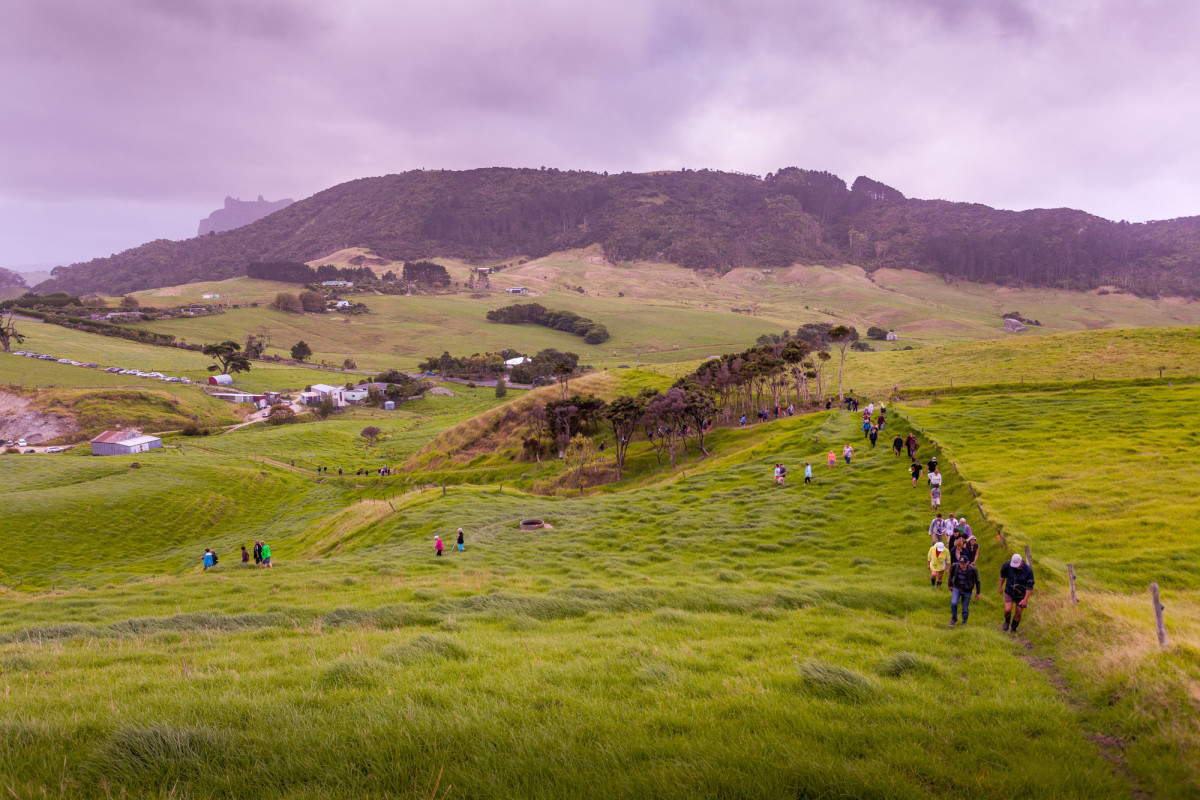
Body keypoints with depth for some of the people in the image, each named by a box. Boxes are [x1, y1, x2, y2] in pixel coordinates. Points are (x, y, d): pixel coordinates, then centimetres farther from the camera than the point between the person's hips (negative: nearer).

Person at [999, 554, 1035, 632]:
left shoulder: (1028, 570, -24)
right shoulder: (1008, 565, -19)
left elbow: (1030, 587, -17)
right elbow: (1003, 575, 3)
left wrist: (1025, 599, -19)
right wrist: (1000, 587, 12)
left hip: (1020, 595, 0)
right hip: (1009, 592, 1)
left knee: (1018, 614, 7)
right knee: (1008, 610, -15)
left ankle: (1013, 628, 33)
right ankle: (1007, 621, 18)